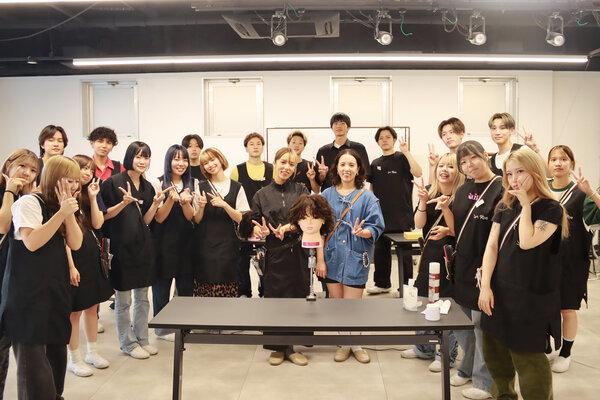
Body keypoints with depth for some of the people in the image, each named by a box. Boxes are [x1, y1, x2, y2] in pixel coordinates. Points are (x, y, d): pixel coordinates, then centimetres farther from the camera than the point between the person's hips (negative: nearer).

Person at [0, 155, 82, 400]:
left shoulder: (62, 206, 14)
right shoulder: (29, 202, -9)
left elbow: (75, 243, 3)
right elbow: (31, 242, -20)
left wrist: (69, 213, -10)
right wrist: (62, 213, -23)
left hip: (56, 286, 7)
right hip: (29, 291, -7)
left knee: (56, 346, 11)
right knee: (32, 350, -4)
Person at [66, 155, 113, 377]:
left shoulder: (90, 194, 11)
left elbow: (98, 224, 0)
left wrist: (93, 197, -6)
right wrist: (70, 266, -16)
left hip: (92, 257, 7)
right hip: (73, 257, -7)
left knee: (92, 306, 15)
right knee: (75, 310, 2)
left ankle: (92, 352, 29)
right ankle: (74, 359, 16)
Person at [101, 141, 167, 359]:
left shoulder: (147, 186, 11)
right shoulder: (113, 182, -6)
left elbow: (146, 220, 10)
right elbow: (105, 215, -7)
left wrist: (155, 203, -5)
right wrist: (124, 202, -20)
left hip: (142, 245, 6)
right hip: (121, 246, -6)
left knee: (143, 297, 12)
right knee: (123, 300, 4)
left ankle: (142, 339, 25)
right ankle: (127, 343, 18)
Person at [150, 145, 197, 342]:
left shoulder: (193, 183, 7)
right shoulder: (158, 183, -3)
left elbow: (191, 216, 0)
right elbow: (159, 217, -7)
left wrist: (185, 201, -21)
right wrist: (171, 199, -23)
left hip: (185, 241, 3)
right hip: (163, 242, -3)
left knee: (186, 285, 8)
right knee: (162, 284, 5)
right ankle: (162, 328, 20)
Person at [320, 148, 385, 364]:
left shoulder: (367, 197, -1)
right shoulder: (327, 195, 4)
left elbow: (377, 227, -3)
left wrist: (362, 232, -25)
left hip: (356, 259, -2)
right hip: (332, 258, 2)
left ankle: (356, 343, 24)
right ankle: (344, 344, 29)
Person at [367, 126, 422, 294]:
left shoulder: (402, 158, -2)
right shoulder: (375, 164, 13)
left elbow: (418, 173, -20)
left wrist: (406, 152, -23)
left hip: (401, 213, -5)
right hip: (381, 214, 5)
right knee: (381, 250, 12)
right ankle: (382, 284, 25)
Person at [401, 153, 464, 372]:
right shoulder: (429, 191, 4)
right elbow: (419, 224, -2)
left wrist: (448, 231, -24)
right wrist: (423, 201, -16)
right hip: (429, 253, 6)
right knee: (422, 301, 15)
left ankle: (446, 355, 22)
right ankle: (424, 348, 36)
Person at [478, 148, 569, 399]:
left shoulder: (551, 209, -7)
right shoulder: (504, 207, 8)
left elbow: (527, 242, -22)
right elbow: (491, 246, 2)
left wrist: (525, 205, -13)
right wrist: (485, 285, -7)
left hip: (531, 297, -5)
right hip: (499, 291, 5)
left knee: (527, 358, -1)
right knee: (495, 354, 14)